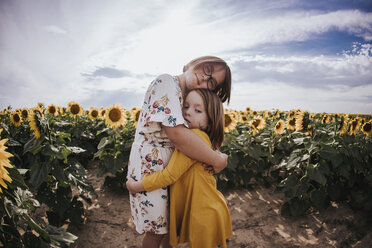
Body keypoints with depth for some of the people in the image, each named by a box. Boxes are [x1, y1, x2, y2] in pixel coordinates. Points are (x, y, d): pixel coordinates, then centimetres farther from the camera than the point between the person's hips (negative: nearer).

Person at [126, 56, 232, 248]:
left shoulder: (185, 96, 7)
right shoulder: (166, 82, -20)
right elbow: (176, 134, -30)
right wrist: (217, 160, -22)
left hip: (171, 165, 8)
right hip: (149, 165, -8)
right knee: (157, 230, 10)